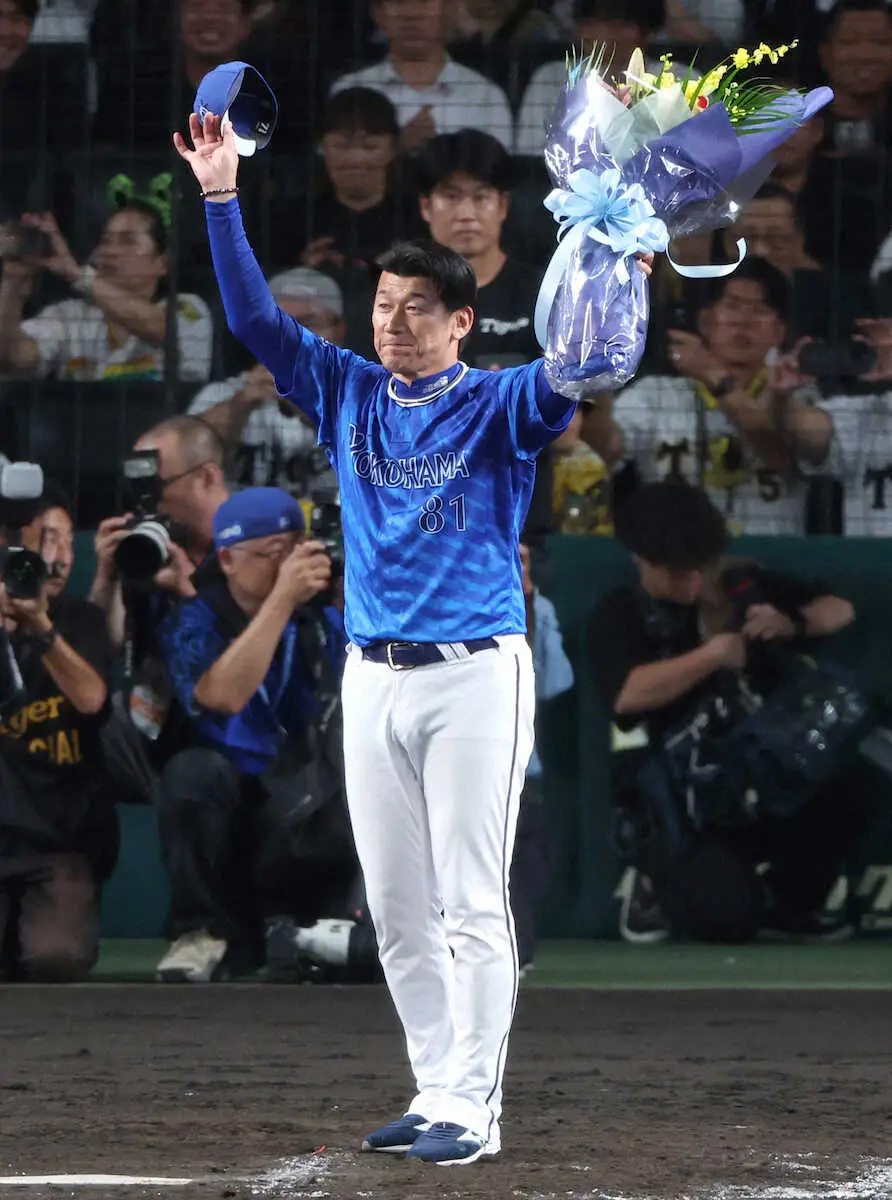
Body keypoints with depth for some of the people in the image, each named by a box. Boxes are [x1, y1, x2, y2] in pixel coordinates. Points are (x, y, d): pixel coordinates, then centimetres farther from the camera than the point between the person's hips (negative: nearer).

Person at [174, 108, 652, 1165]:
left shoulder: (498, 406, -3)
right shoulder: (348, 395, 11)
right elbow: (253, 317, 8)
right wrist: (220, 196, -1)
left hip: (475, 674, -5)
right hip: (373, 676, 5)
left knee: (471, 905, -6)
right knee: (397, 909, 8)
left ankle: (471, 1107, -4)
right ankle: (437, 1091, 16)